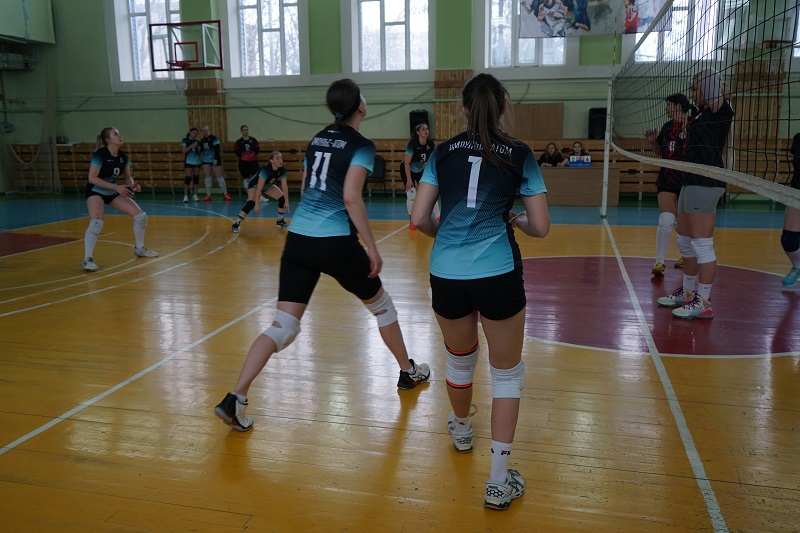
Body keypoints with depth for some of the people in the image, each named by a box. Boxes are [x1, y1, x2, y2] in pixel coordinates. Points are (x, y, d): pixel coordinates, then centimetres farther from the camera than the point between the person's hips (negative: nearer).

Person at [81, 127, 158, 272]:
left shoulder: (123, 156, -5)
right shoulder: (100, 155, -24)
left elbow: (127, 177, 6)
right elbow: (92, 178, -25)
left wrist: (133, 185, -17)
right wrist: (116, 187, -29)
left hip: (113, 192, 7)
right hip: (95, 191, -7)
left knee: (141, 215, 0)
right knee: (96, 222, -30)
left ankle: (139, 249, 19)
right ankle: (87, 259, -19)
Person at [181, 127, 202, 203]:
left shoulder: (197, 141, 9)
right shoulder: (185, 140, 0)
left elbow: (199, 152, 10)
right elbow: (184, 151, -8)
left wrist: (197, 147, -9)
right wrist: (191, 146, -19)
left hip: (197, 162, 4)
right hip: (188, 162, -4)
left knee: (196, 178, 4)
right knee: (188, 178, -9)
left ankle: (195, 195, 12)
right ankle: (185, 196, -8)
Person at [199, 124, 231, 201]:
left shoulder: (213, 138, -9)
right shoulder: (202, 140, 11)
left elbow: (217, 149, -16)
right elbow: (202, 150, 17)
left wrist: (216, 159, -22)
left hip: (215, 160, -6)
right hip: (206, 160, 6)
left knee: (219, 177, -4)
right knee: (207, 177, 4)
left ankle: (225, 194, 3)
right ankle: (208, 195, 8)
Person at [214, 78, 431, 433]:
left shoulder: (318, 139, 14)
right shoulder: (361, 145, -6)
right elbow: (351, 198, -18)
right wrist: (372, 247, -13)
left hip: (298, 240, 6)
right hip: (335, 244, -5)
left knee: (283, 326, 5)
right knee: (381, 305, 18)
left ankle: (234, 399, -4)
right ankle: (408, 372, 35)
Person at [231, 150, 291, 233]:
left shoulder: (282, 170, -23)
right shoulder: (265, 169, -39)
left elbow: (284, 186, -15)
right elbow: (259, 188, -38)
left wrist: (286, 201, -16)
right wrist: (257, 204, -39)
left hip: (268, 185, 6)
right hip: (254, 184, -6)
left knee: (283, 198, -5)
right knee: (251, 203, -27)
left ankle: (280, 221, 15)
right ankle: (236, 224, -21)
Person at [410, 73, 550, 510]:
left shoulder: (443, 153, 6)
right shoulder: (519, 155, 1)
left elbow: (419, 218, 3)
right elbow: (540, 227, 1)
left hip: (446, 275, 3)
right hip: (497, 274, -2)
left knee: (459, 360, 27)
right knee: (507, 373, 14)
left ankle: (461, 430, 53)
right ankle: (498, 481, 15)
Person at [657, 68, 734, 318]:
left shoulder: (719, 112, -8)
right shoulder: (703, 115, 18)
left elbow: (719, 94, -29)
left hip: (705, 184, -10)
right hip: (691, 183, 10)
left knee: (701, 245, -6)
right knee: (685, 243, 17)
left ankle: (704, 303, 2)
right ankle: (688, 293, 30)